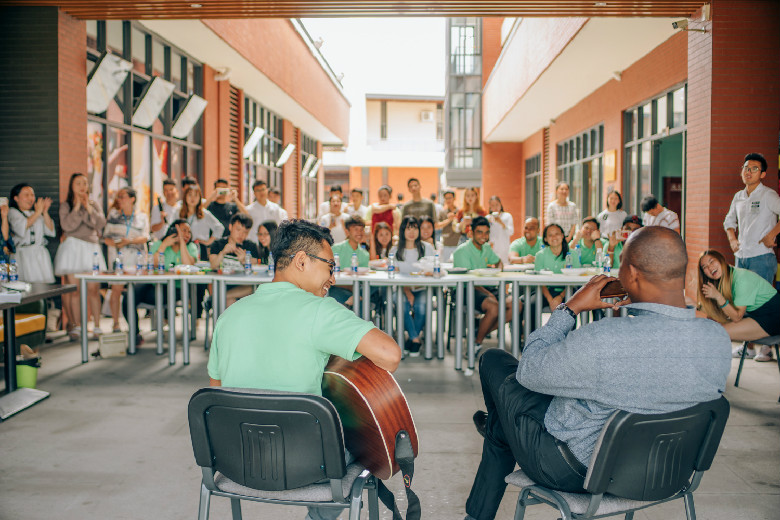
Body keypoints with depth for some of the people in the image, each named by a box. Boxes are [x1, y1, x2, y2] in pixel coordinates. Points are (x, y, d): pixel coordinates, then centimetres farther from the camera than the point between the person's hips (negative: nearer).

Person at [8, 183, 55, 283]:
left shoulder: (35, 213, 20)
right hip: (24, 255, -5)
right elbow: (21, 227, -15)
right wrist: (37, 213, -14)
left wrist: (45, 212, 0)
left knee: (45, 286, -6)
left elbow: (50, 231, 10)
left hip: (41, 255, 5)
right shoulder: (12, 212, 5)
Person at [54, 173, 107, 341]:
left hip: (92, 248, 2)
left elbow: (101, 224, -1)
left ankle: (97, 326, 0)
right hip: (72, 247, -2)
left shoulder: (94, 205, 15)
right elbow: (67, 226, -9)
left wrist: (88, 208, -6)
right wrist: (77, 207, -8)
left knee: (93, 288, -4)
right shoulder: (65, 205, 7)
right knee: (74, 288, -5)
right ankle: (76, 327, 3)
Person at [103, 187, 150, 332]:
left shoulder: (142, 216, 10)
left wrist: (129, 241, -17)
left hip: (136, 256, 0)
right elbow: (106, 237, 7)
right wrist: (115, 243, -12)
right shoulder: (113, 214, 12)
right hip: (117, 255, 0)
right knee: (117, 288, -8)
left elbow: (145, 237, -1)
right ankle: (116, 323, 0)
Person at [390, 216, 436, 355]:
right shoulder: (395, 250, 8)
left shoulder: (427, 248, 7)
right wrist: (407, 292, -15)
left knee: (421, 306, -32)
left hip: (422, 289, 0)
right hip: (402, 289, 1)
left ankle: (413, 338, -9)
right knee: (403, 305, -33)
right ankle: (416, 339, -18)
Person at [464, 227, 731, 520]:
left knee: (494, 361, 18)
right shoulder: (720, 340, -20)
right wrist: (635, 309, 5)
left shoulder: (600, 341, -42)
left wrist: (570, 308, -13)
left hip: (574, 471, -7)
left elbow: (527, 372, -21)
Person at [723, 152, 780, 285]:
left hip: (761, 258, -6)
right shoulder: (738, 196, 13)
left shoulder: (767, 195, -6)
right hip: (740, 257, 6)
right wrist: (732, 239, 11)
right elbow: (729, 221, 27)